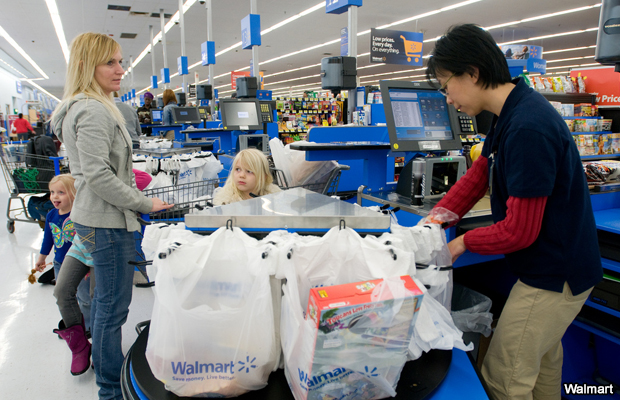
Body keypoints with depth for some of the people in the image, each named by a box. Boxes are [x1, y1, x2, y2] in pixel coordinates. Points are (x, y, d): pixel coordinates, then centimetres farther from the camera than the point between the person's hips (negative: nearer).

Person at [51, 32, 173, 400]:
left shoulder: (87, 107, 15)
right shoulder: (94, 111, -19)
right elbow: (99, 175, -25)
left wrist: (136, 199, 20)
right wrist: (145, 204, -17)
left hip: (97, 217, 11)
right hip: (107, 221, -11)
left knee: (105, 297, 22)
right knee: (114, 305, 1)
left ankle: (106, 363, 41)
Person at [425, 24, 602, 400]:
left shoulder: (528, 128, -29)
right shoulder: (511, 113, 3)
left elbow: (519, 231, -26)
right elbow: (477, 177, 6)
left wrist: (464, 242, -10)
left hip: (554, 274, -10)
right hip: (556, 265, 10)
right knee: (543, 356, 27)